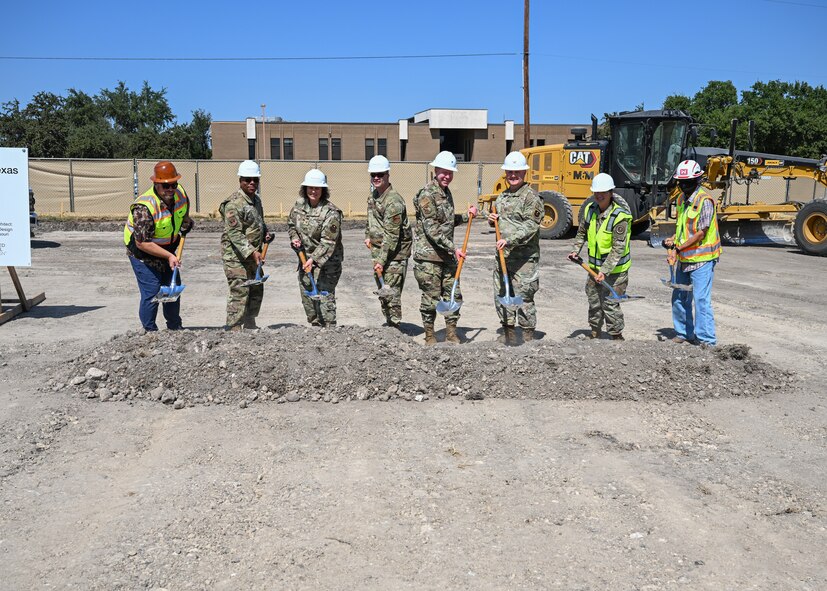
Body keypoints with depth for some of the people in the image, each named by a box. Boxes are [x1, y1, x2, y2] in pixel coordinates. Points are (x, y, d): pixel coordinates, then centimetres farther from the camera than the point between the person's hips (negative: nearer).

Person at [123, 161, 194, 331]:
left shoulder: (180, 193, -12)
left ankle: (175, 328, 32)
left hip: (168, 250, 7)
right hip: (142, 253, -7)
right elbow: (142, 243, -30)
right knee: (151, 293, -11)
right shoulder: (144, 208, -33)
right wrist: (169, 256, -29)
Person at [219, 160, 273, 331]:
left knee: (257, 290, 15)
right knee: (240, 292, -11)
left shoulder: (256, 200, 12)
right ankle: (234, 329, -5)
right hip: (235, 255, -9)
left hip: (253, 254, 9)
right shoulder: (234, 203, -18)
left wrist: (265, 233, 8)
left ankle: (250, 325, 29)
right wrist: (252, 252, -29)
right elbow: (234, 233, -24)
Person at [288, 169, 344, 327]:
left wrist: (313, 259, -32)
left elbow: (328, 242, -24)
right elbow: (291, 224, 19)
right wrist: (294, 237, 0)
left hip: (326, 261, -7)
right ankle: (315, 327, 30)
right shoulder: (299, 205, 1)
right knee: (306, 296, 15)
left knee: (324, 296, -13)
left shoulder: (331, 213, -20)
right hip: (305, 257, 7)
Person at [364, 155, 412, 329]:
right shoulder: (372, 195, 9)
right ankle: (390, 325, 27)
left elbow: (391, 235, -23)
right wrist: (368, 235, 18)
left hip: (395, 253, -9)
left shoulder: (394, 201, -19)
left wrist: (381, 260, -25)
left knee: (392, 294, -9)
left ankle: (394, 327, -1)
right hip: (377, 251, 9)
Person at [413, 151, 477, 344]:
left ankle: (451, 334, 20)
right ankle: (429, 336, 13)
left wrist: (466, 215, 14)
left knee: (454, 295, 9)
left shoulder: (447, 193, 15)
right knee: (431, 298, 0)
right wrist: (453, 248, -21)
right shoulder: (427, 195, -13)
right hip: (429, 255, -8)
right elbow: (431, 229, -19)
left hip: (447, 255, 8)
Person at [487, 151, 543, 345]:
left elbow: (530, 226, -18)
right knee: (501, 294, 11)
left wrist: (510, 240, -26)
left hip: (524, 256, -8)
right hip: (502, 254, 8)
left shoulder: (531, 197, -7)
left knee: (524, 296, -4)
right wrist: (492, 220, 9)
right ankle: (508, 332, 22)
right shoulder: (502, 196, 18)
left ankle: (528, 336, 6)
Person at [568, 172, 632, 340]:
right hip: (594, 266, 7)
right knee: (593, 300, 17)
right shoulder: (590, 209, 0)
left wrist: (605, 270, -29)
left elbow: (618, 248, -24)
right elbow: (582, 232, 17)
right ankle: (595, 333, 34)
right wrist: (575, 250, 3)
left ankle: (617, 336, 9)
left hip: (614, 268, -7)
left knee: (610, 303, -6)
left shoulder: (620, 216, -22)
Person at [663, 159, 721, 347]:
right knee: (679, 298, 14)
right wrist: (673, 239, 4)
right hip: (684, 258, 8)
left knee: (701, 299, -8)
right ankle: (683, 333, 28)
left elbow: (701, 233, -18)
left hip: (702, 258, -8)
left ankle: (706, 339, 0)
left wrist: (678, 248, -18)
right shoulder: (682, 198, 10)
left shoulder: (705, 200, -16)